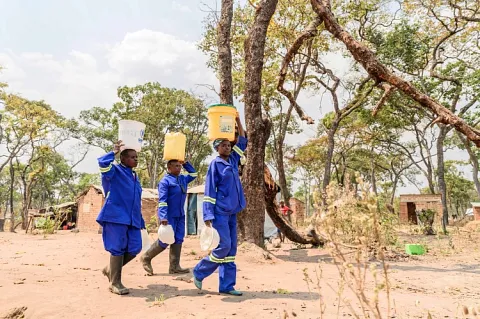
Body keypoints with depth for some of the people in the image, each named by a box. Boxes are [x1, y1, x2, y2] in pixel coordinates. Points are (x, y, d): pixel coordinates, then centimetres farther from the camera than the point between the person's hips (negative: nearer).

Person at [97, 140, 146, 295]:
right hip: (116, 216, -7)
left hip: (132, 218, 7)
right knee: (118, 248, -3)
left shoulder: (134, 176, 19)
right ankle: (115, 283, 11)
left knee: (134, 248, 3)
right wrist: (114, 152, -12)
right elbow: (103, 163, -28)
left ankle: (110, 269, 26)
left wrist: (140, 221, 21)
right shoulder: (115, 170, -2)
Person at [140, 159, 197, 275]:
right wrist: (163, 217, -24)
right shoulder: (165, 181, -12)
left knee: (178, 240, 6)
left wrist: (185, 163, 12)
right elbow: (162, 200, -18)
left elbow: (194, 174, 25)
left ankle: (174, 267, 13)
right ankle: (146, 257, 18)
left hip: (180, 216, 8)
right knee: (165, 241, -4)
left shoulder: (183, 179, 10)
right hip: (169, 216, -8)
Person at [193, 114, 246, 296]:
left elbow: (242, 142, 20)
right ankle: (199, 272, 11)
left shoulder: (233, 161, 12)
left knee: (231, 249, 7)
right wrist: (208, 216, -17)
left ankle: (227, 286, 14)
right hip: (220, 212, -7)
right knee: (224, 246, -10)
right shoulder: (215, 165, -7)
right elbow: (209, 192, -11)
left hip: (232, 212, 7)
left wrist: (238, 121, 11)